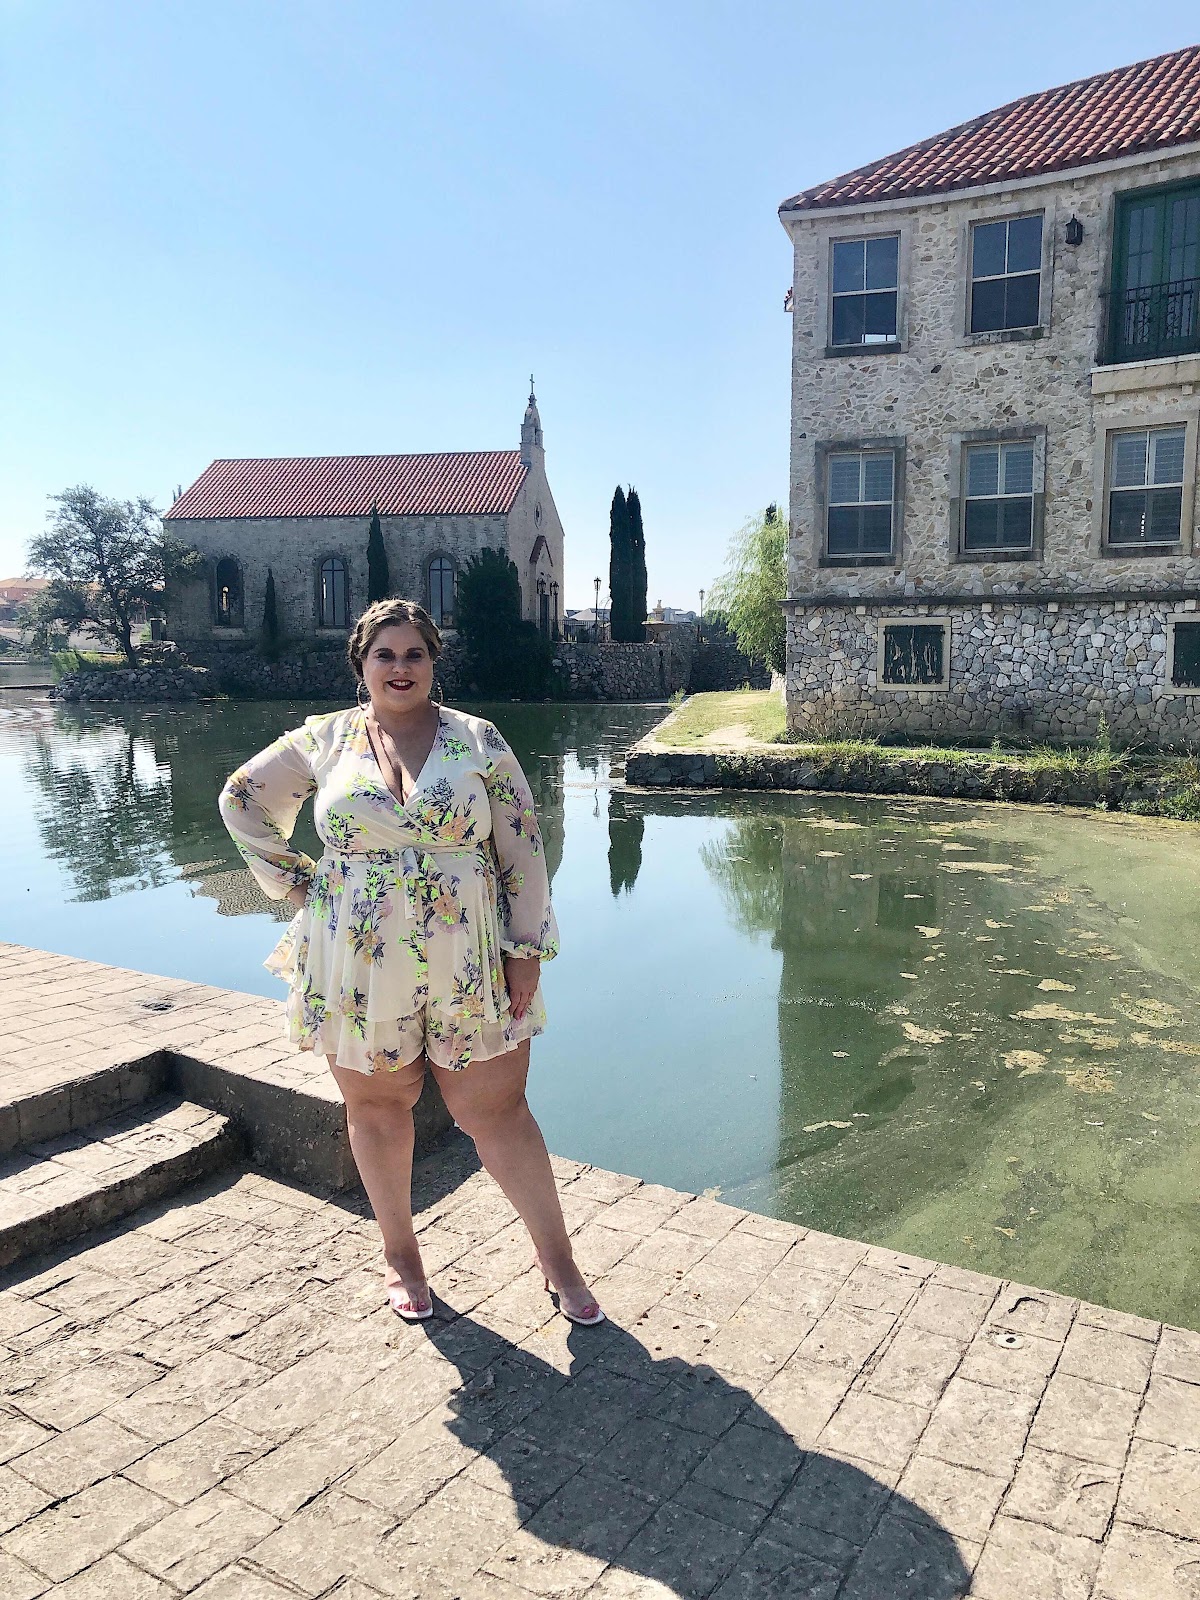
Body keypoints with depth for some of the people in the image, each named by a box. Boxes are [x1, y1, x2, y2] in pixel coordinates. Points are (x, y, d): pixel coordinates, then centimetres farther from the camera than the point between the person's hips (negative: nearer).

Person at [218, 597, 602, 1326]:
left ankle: (558, 1257, 23)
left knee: (498, 1113, 4)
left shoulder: (478, 741, -2)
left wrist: (528, 950, -5)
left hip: (467, 966, -1)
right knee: (378, 1107, 14)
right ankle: (400, 1254, 36)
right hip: (359, 968, 2)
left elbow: (522, 849, -2)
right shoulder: (324, 740, 1)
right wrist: (293, 881, 5)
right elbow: (242, 798, 14)